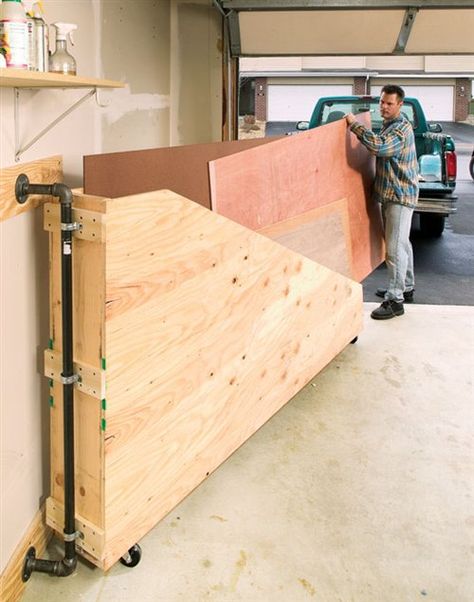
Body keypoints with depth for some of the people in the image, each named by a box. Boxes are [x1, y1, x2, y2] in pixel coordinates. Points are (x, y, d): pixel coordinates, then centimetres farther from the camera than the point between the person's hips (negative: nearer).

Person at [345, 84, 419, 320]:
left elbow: (379, 146, -34)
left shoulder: (401, 128, -18)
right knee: (402, 243, 19)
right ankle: (406, 287, 32)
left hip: (399, 195, -10)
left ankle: (395, 300, -8)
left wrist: (354, 125, -26)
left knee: (395, 247, -11)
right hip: (393, 194, 10)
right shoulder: (390, 124, 13)